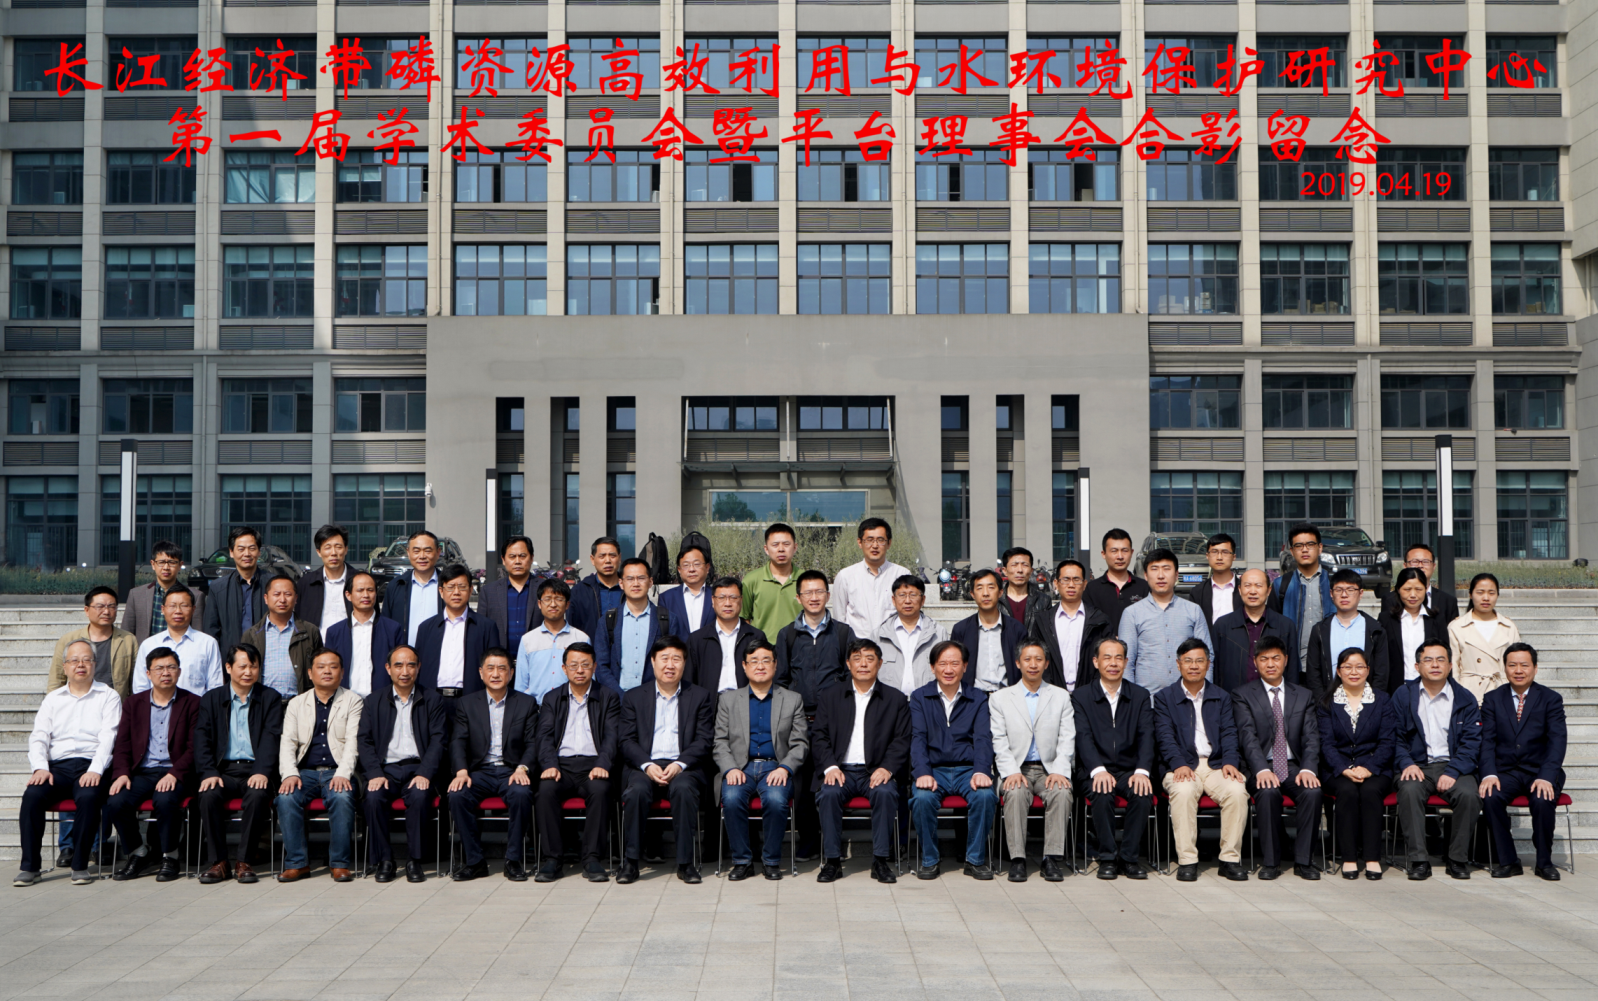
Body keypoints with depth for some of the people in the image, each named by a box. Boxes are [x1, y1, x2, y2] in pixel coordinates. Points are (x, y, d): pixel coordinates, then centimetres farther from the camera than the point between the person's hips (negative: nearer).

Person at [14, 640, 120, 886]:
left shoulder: (108, 697, 11)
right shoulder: (52, 699, 21)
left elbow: (107, 737, -1)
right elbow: (38, 737, 10)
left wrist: (95, 771, -17)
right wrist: (40, 768, -9)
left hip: (90, 767, -3)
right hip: (57, 766, 3)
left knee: (88, 796, -34)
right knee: (32, 795, -27)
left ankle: (80, 865, -23)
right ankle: (29, 866, -20)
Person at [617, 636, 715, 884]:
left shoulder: (700, 697, 14)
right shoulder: (634, 697, 16)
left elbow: (703, 741, 4)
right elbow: (627, 741, 6)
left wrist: (679, 764, -13)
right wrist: (647, 765, -12)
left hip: (683, 767, 0)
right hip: (645, 766, 1)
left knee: (683, 789, -34)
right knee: (636, 791, -32)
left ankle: (686, 862, -26)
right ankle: (630, 862, -23)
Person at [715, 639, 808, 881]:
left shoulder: (793, 700, 15)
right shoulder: (728, 700, 17)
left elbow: (800, 743, 8)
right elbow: (720, 742, 10)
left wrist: (784, 768, -10)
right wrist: (730, 768, -9)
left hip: (776, 768, -1)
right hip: (740, 767, 1)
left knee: (776, 800, -32)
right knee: (731, 798, -31)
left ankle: (771, 861, -11)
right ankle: (741, 860, -13)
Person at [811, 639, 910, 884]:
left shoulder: (895, 700, 13)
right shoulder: (830, 696, 14)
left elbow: (901, 741, 5)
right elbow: (819, 736, 7)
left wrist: (887, 768, -13)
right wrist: (830, 767, -10)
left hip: (876, 771, 0)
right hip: (840, 769, 1)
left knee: (885, 793, -32)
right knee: (829, 794, -31)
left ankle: (881, 860, -22)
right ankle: (832, 860, -20)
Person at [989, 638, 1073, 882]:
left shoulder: (1061, 697, 14)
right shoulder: (999, 698, 11)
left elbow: (1067, 740, 6)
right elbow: (999, 742, 2)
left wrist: (1059, 771, -11)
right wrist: (1011, 772, -15)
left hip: (1049, 769, 1)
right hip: (1016, 769, -1)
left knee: (1061, 792, -31)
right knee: (1015, 793, -33)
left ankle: (1053, 859, -27)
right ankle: (1017, 860, -30)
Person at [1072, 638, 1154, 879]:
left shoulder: (1141, 696, 12)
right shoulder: (1080, 696, 6)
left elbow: (1146, 737, 0)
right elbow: (1083, 738, -7)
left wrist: (1142, 771, -19)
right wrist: (1098, 770, -25)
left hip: (1130, 771, 2)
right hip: (1096, 771, -1)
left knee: (1143, 794, -29)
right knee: (1102, 794, -33)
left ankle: (1128, 858, -15)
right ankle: (1107, 858, -17)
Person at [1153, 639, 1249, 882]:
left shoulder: (1221, 698, 18)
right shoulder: (1164, 697, 10)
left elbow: (1229, 733, 8)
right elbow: (1165, 737, -2)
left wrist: (1230, 762, -12)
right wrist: (1179, 764, -19)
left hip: (1216, 765, 2)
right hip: (1183, 766, -2)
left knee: (1237, 791, -28)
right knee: (1183, 791, -35)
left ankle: (1230, 858, -17)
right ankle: (1187, 860, -27)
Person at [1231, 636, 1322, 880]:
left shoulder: (1303, 695, 14)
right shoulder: (1243, 695, 5)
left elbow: (1311, 738, 4)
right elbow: (1248, 737, -8)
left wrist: (1308, 769, -16)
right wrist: (1262, 770, -25)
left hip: (1294, 766, 2)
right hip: (1261, 768, -2)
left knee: (1312, 791, -28)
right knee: (1268, 792, -33)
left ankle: (1303, 861, -16)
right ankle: (1271, 862, -19)